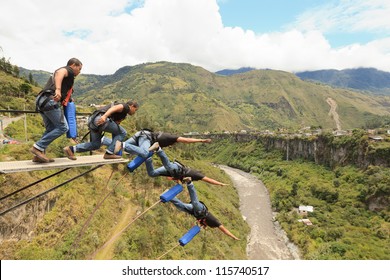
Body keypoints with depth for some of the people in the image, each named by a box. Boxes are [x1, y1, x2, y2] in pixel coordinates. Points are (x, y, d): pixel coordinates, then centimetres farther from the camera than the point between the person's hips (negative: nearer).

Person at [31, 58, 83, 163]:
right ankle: (38, 147, -11)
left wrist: (68, 98, 44)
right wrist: (58, 89, -37)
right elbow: (59, 73, -21)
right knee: (63, 127, -9)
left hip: (42, 101, 10)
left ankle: (38, 155, 8)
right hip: (50, 100, -10)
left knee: (51, 129, 12)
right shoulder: (68, 70, 4)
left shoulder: (66, 74, 31)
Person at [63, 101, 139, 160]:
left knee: (95, 145, 20)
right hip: (100, 119, -9)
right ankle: (109, 153, 2)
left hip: (93, 120, 10)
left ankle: (71, 149, 14)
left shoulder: (122, 114, 34)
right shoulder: (125, 106, 7)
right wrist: (105, 116, -32)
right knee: (122, 133, 4)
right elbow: (115, 107, -14)